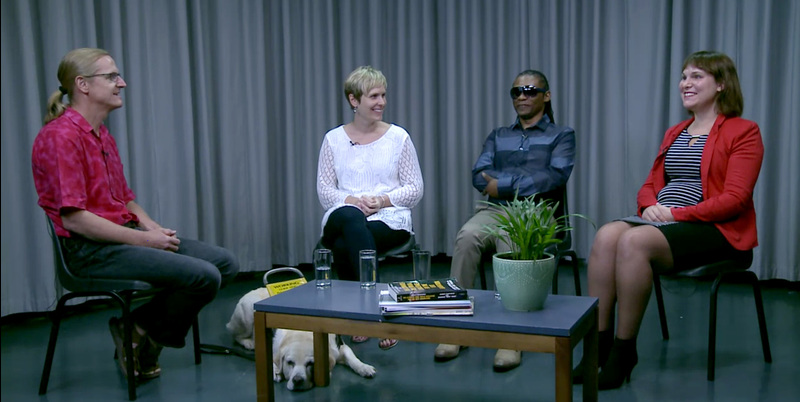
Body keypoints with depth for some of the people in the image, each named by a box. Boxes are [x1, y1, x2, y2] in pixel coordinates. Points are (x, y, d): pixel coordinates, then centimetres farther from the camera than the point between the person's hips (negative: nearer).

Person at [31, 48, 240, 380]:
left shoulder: (103, 135, 17)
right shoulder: (60, 136, -14)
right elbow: (73, 218, -20)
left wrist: (153, 228, 2)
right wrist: (143, 239, -17)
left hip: (125, 234, 10)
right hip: (92, 249, -10)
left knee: (224, 263, 0)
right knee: (203, 276, -23)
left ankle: (137, 326, 4)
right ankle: (146, 335, 3)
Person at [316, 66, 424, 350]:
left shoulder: (398, 137, 7)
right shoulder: (334, 139, 10)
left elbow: (415, 188, 6)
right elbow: (324, 188, 7)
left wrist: (383, 200, -12)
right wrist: (352, 201, -13)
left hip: (390, 220, -1)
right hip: (343, 218, 1)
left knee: (344, 246, -34)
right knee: (351, 217, -38)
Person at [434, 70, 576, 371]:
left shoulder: (561, 135, 14)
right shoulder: (498, 136, 25)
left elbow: (556, 177, -5)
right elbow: (479, 177, 8)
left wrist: (505, 183, -9)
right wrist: (530, 177, -6)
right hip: (494, 209, 3)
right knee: (467, 235, -32)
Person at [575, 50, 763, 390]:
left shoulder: (743, 132, 0)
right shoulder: (674, 133, 22)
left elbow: (734, 199, -10)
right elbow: (650, 184, 19)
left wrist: (676, 214, -18)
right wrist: (650, 206, -6)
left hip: (716, 231, -6)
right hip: (661, 221, 6)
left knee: (634, 241, -32)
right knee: (606, 235, -25)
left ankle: (624, 350, -21)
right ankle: (598, 343, -24)